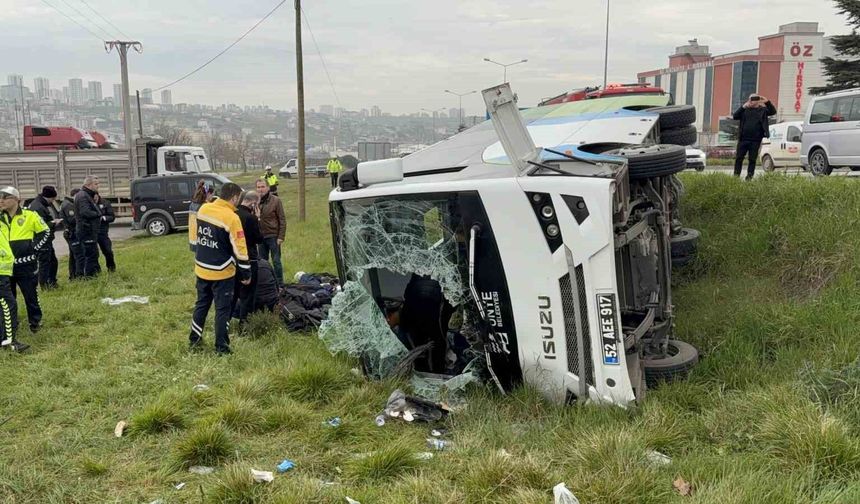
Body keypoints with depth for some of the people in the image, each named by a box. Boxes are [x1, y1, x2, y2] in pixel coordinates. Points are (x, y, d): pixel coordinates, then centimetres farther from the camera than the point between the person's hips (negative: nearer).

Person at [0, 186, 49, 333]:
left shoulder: (29, 216, -6)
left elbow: (45, 231, 4)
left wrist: (35, 248, -2)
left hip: (25, 264, -4)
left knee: (30, 294, 4)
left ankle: (35, 321, 19)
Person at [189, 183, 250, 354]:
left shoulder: (203, 209, -2)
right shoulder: (232, 218, -20)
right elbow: (240, 250, -17)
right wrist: (246, 274, -9)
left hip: (201, 269, 6)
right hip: (222, 272, -6)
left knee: (201, 304, 20)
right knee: (223, 309, 5)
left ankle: (194, 340, 30)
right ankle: (221, 347, 11)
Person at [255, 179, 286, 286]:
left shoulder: (275, 201, -8)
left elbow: (282, 220, -7)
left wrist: (281, 236, -12)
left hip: (273, 236, -4)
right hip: (261, 236, 4)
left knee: (276, 261, 2)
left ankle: (280, 284, 11)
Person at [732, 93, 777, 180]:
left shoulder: (762, 110, 7)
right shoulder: (745, 109, 10)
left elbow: (773, 111, -6)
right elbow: (735, 116, 0)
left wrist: (767, 102, -18)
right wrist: (743, 107, -11)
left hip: (755, 140, -1)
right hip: (743, 139, 1)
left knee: (752, 159, 3)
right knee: (739, 158, 0)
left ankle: (749, 176, 8)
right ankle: (736, 176, 5)